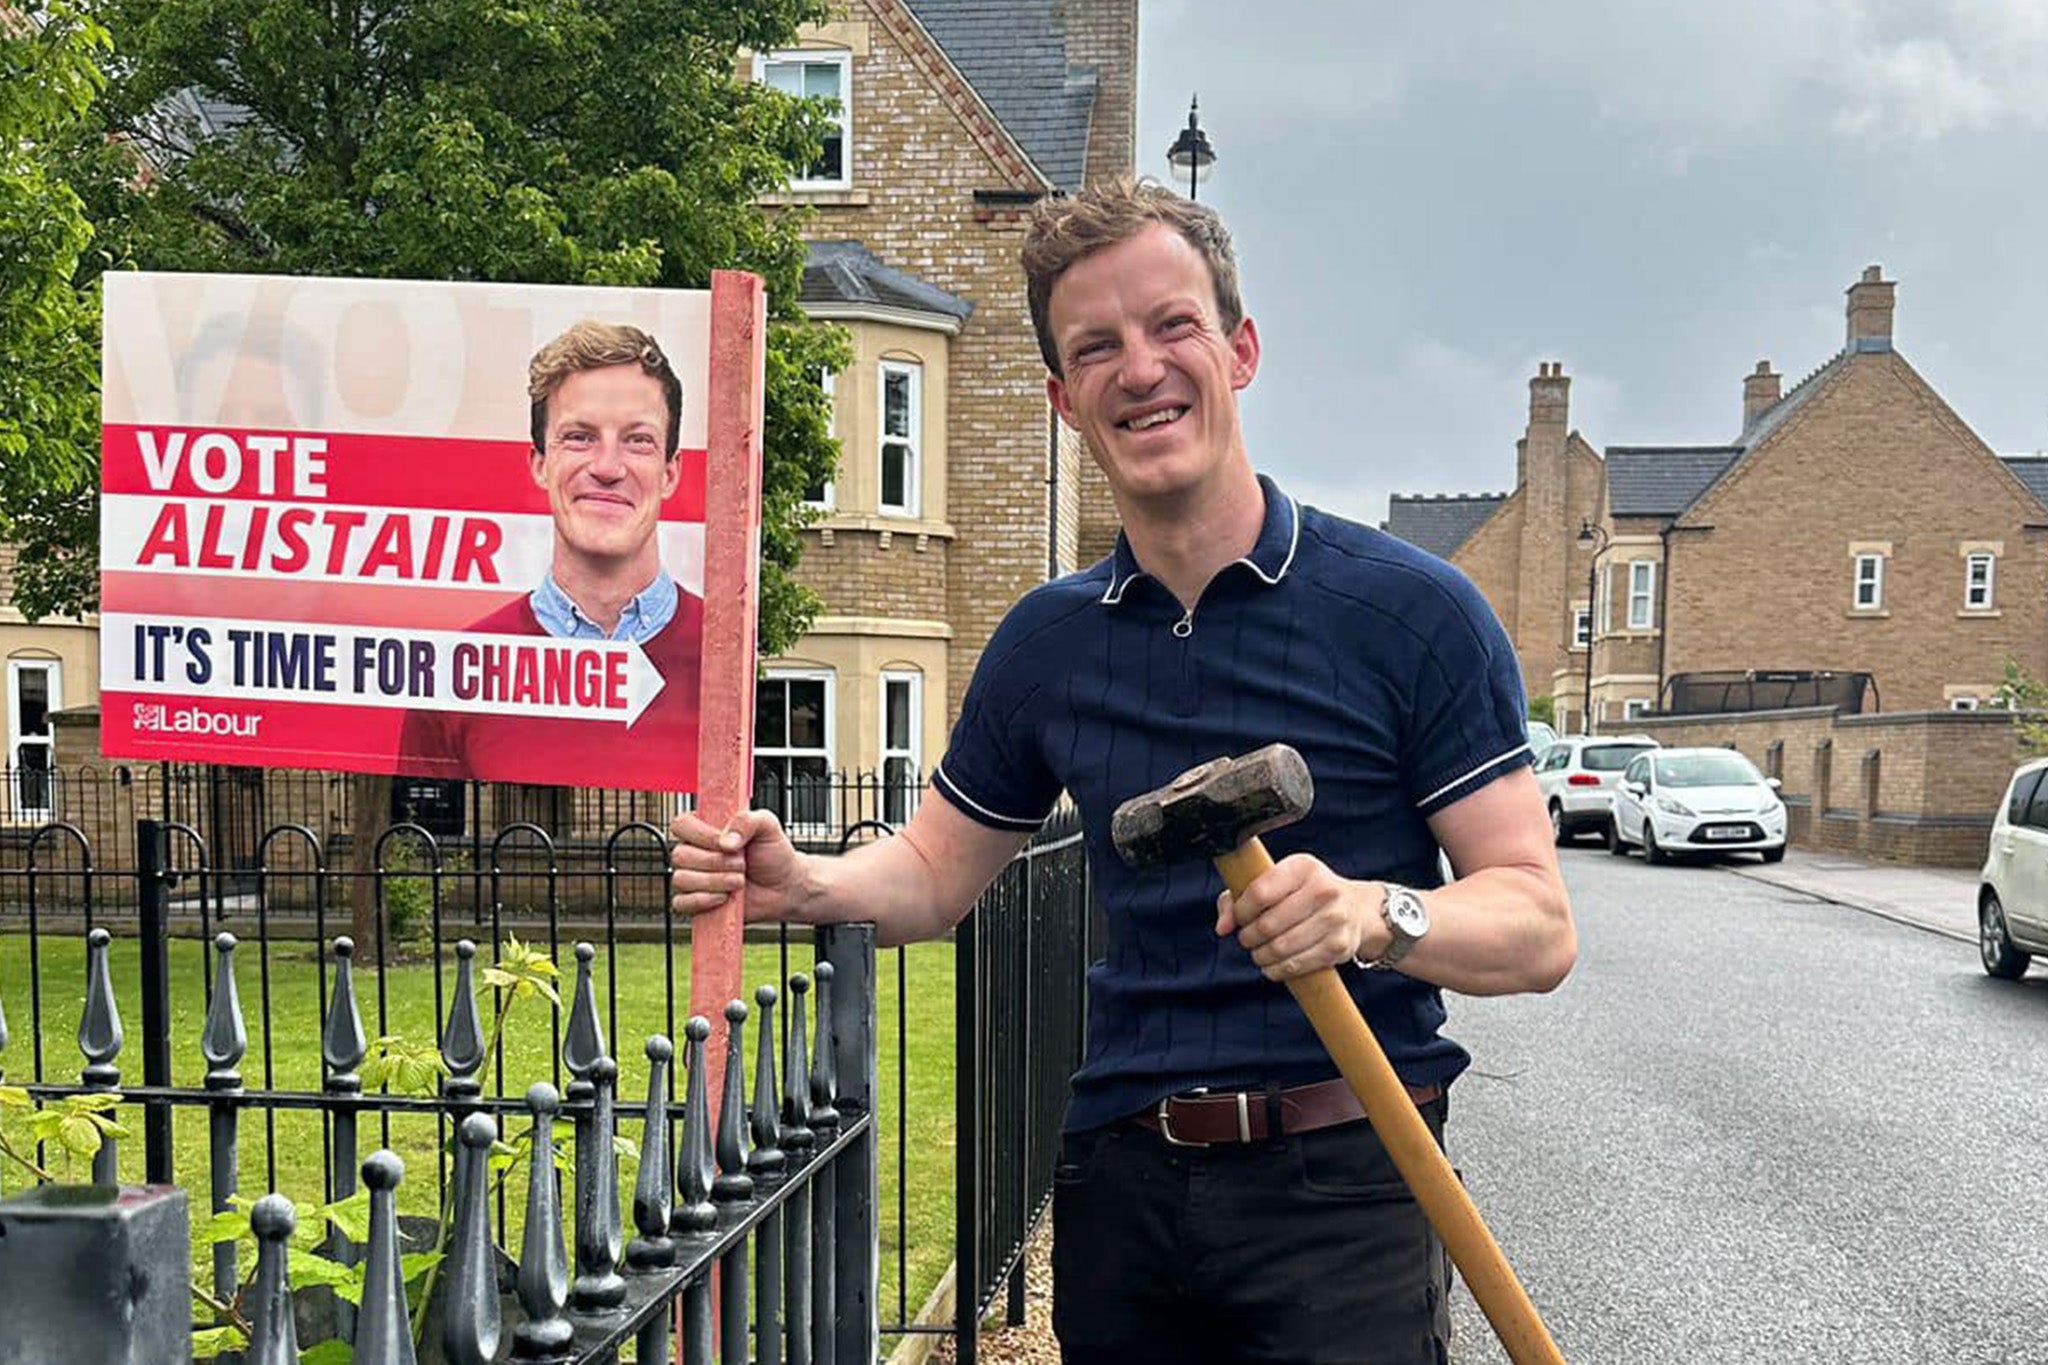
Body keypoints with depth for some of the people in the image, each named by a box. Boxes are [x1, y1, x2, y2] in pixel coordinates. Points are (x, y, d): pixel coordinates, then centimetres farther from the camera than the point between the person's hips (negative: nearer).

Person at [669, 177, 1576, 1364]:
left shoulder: (1409, 610, -6)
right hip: (1121, 1179, 4)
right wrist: (805, 884, -2)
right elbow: (939, 868, 18)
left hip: (1340, 1182, -4)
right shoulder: (1048, 641, 8)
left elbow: (1538, 926, -9)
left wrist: (1376, 914, -29)